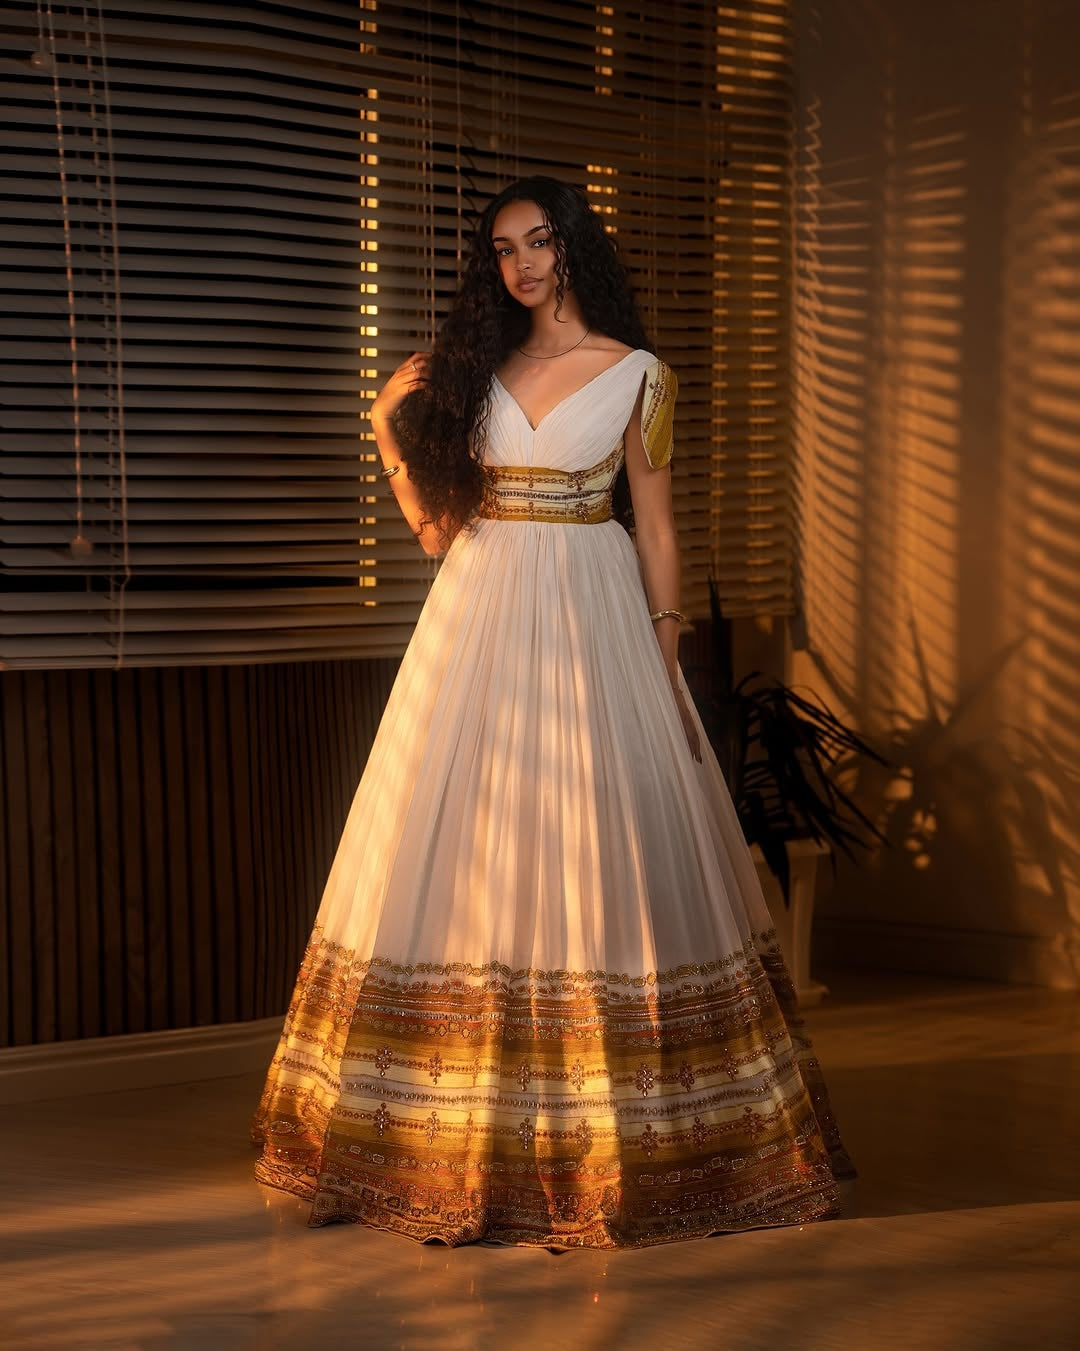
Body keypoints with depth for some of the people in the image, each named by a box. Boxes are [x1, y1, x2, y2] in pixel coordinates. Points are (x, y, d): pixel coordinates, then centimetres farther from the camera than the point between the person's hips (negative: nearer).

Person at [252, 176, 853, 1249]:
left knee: (598, 856, -4)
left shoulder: (637, 376, 2)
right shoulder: (475, 366, 12)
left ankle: (612, 1140, 6)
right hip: (480, 615, 3)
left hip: (590, 617, -3)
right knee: (469, 859, 1)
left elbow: (654, 525, 1)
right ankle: (464, 1132, 10)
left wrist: (667, 661, -3)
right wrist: (392, 433, 5)